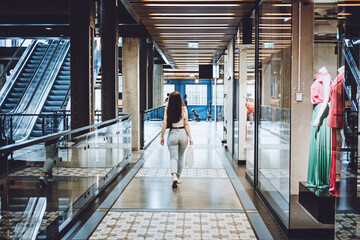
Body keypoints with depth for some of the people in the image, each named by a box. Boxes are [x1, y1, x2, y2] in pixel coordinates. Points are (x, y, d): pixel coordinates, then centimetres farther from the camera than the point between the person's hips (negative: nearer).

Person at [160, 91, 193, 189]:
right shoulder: (184, 109, -3)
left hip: (172, 134, -1)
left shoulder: (167, 109, -5)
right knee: (180, 157, 18)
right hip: (183, 133, 1)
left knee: (173, 158, 1)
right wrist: (190, 137, -3)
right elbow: (186, 124, -5)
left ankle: (174, 177, -21)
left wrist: (162, 136, 3)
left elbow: (165, 124, -5)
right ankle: (178, 178, 28)